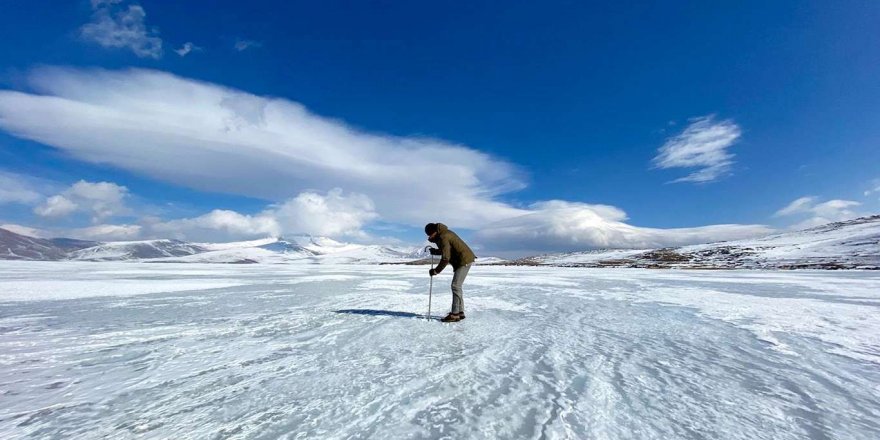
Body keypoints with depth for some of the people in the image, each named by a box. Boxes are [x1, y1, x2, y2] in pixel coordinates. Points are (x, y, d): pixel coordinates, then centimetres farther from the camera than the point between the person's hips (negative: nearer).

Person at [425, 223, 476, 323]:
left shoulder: (443, 238, -19)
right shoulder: (445, 233, 12)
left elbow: (445, 259, -23)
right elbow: (448, 251, 23)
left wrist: (436, 271, -14)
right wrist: (435, 251, 9)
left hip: (465, 260, -10)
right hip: (464, 260, 10)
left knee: (456, 286, -10)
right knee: (457, 286, 13)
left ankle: (455, 314, -8)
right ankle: (460, 312, 18)